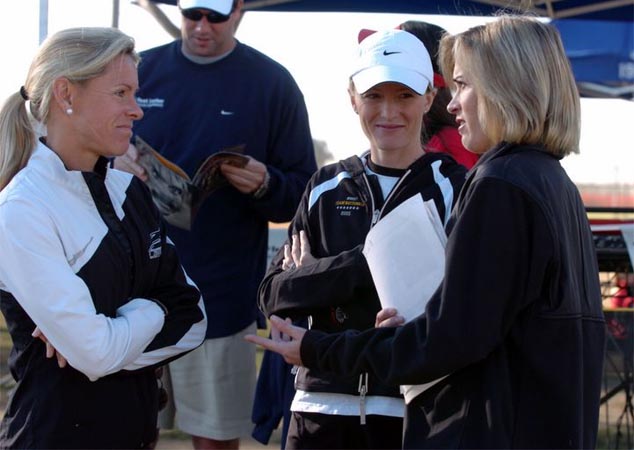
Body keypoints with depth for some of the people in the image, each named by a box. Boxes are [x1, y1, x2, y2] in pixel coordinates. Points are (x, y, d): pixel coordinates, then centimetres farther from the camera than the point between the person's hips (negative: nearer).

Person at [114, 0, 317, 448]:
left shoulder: (272, 83, 1)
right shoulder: (141, 71, 8)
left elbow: (301, 195, 2)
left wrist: (264, 185, -20)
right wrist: (114, 162, -10)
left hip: (221, 294, -2)